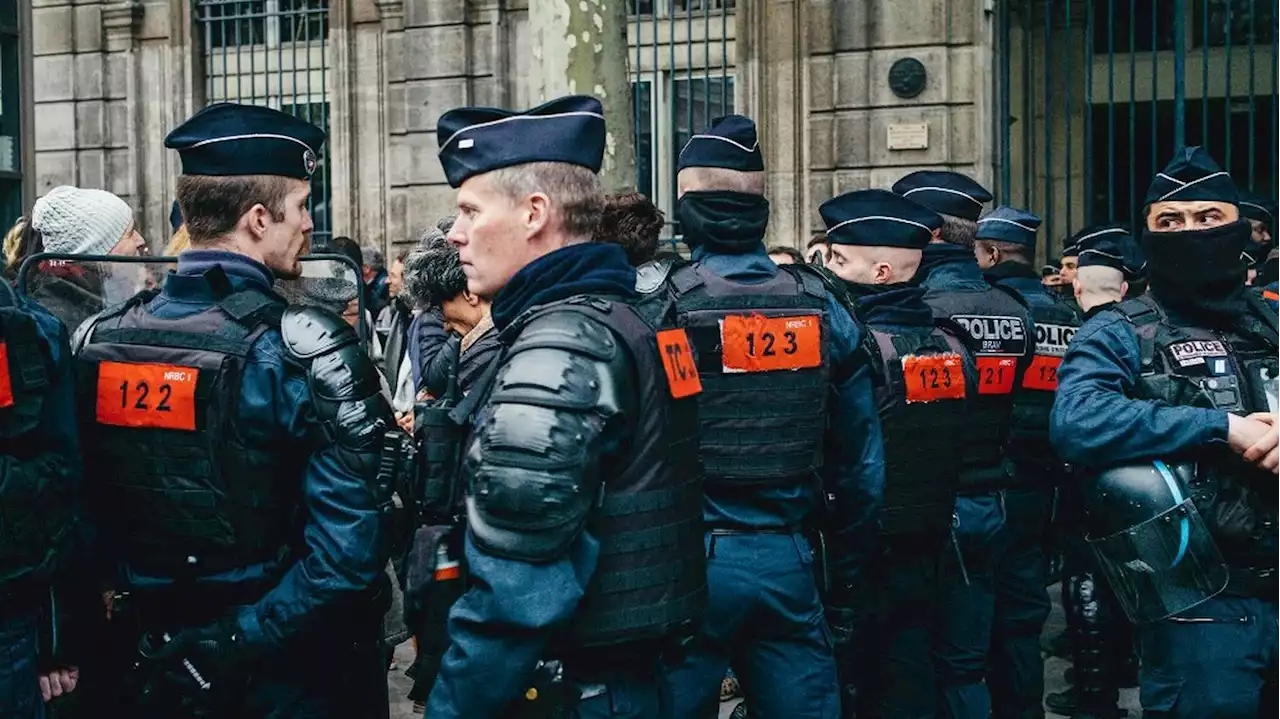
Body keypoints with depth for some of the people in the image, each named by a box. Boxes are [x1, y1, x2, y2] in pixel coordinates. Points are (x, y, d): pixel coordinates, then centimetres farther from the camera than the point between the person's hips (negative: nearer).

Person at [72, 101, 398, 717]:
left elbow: (84, 511, 3)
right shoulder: (303, 348, -18)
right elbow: (349, 549, -25)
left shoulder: (96, 340, -2)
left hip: (151, 666, 5)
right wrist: (239, 643, -16)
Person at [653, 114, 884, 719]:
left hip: (690, 561, -3)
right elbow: (861, 465, 7)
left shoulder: (663, 310, -9)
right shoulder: (822, 310, 3)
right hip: (789, 560, 3)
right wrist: (845, 587, 17)